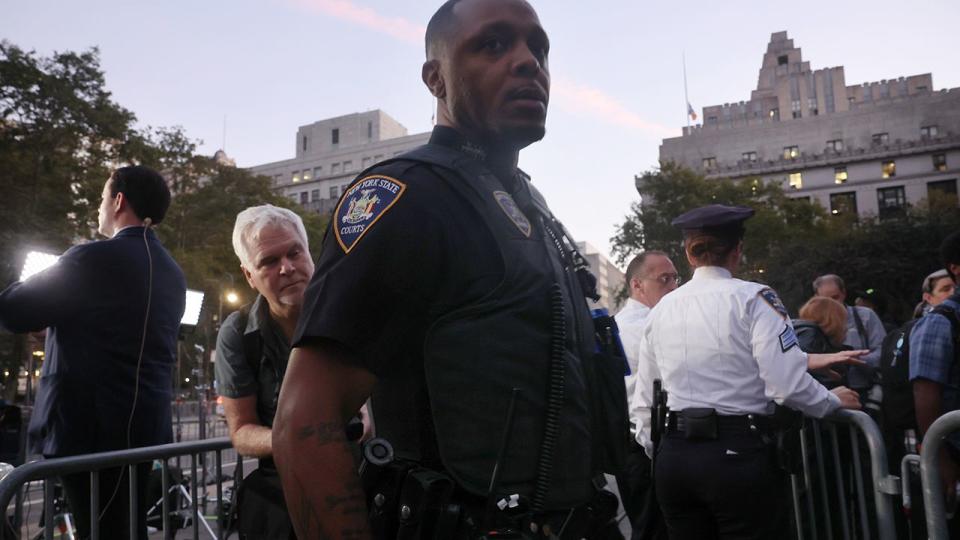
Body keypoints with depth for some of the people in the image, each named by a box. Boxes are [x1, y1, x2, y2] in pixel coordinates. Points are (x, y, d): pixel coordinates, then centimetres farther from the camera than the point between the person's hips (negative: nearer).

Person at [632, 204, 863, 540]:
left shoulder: (660, 310, 7)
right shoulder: (753, 299, -6)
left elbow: (645, 399, 10)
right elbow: (788, 384, -14)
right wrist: (834, 400, 6)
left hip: (673, 458, 5)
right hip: (738, 455, -4)